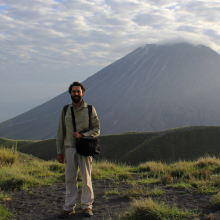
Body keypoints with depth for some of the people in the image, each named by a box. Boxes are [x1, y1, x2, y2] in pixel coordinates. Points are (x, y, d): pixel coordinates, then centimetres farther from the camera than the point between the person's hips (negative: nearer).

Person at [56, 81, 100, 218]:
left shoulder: (90, 110, 2)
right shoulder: (65, 110, 8)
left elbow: (97, 129, -2)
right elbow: (61, 132, 10)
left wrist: (82, 135, -17)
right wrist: (59, 151, 6)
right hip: (69, 148, 2)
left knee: (86, 178, 2)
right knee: (70, 178, 5)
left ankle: (87, 206, 13)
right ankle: (69, 207, 14)